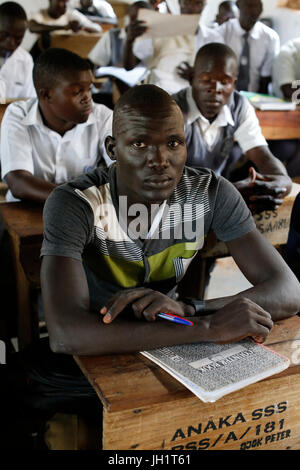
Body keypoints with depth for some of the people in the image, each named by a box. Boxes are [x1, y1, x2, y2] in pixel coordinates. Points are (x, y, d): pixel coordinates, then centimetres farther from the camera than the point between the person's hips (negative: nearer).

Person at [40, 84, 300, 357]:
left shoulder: (209, 193, -13)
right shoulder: (73, 204, -23)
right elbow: (65, 335, -35)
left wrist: (188, 310, -31)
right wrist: (209, 326, -35)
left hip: (166, 345, 3)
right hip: (91, 354, -2)